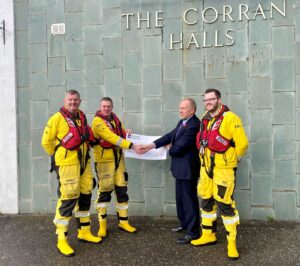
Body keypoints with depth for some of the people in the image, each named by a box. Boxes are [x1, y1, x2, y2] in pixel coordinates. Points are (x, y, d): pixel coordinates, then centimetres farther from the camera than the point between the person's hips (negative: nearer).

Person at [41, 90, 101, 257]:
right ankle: (62, 239, 5)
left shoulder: (82, 117, 10)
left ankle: (84, 232, 29)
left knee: (85, 196, 13)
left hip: (84, 163, 7)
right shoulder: (57, 118, -10)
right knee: (68, 199, -7)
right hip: (67, 164, -7)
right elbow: (46, 141, -7)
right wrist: (59, 155, 1)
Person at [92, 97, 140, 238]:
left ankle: (123, 221, 20)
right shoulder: (98, 121, -14)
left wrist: (126, 132, -1)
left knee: (122, 189, 9)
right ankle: (102, 224, 11)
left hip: (118, 158, 7)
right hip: (104, 160, -7)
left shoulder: (114, 118, 10)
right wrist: (131, 146, -29)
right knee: (104, 191, -3)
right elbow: (111, 137, -25)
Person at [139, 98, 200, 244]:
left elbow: (179, 147, -23)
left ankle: (193, 232, 9)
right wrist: (151, 145, -1)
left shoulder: (193, 126, -23)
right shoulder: (182, 122, 8)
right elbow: (170, 135, 6)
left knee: (189, 199, -2)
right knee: (180, 197, 20)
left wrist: (170, 149, 0)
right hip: (180, 167, 10)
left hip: (187, 168, -10)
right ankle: (184, 224, 35)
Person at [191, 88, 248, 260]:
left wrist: (233, 160, -2)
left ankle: (232, 242, 8)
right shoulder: (205, 119, 9)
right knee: (206, 200, 14)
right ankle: (209, 235, 30)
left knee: (225, 203, -6)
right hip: (207, 167, 8)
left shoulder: (230, 118, -15)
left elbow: (242, 143, -14)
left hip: (224, 168, -8)